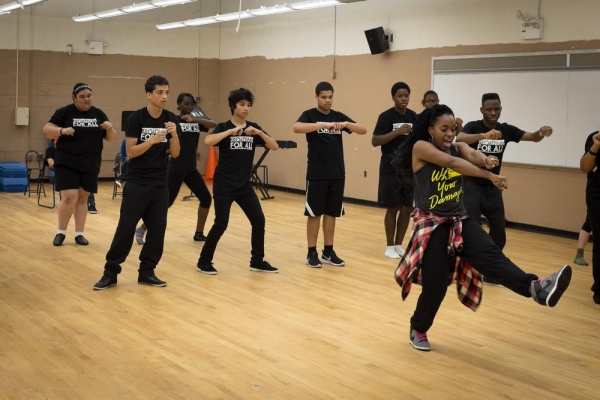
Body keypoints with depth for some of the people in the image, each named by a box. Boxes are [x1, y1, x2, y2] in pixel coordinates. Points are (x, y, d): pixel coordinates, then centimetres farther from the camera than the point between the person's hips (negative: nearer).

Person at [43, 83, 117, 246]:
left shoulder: (98, 114, 8)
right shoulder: (64, 112, -3)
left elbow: (111, 138, 10)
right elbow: (47, 130, -4)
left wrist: (110, 129, -12)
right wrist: (62, 131, -22)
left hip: (90, 165, 4)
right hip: (67, 163, -3)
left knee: (82, 198, 8)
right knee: (69, 197, -12)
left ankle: (79, 233, 16)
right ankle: (61, 232, 6)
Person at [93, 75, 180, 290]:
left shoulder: (170, 118, 2)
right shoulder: (137, 118, -9)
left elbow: (174, 154, 2)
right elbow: (130, 152, -13)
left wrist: (174, 135, -15)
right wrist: (153, 140, -25)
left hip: (160, 184, 4)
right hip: (137, 184, -4)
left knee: (158, 229, 4)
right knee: (126, 228, -5)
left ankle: (146, 272, 16)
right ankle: (111, 272, 5)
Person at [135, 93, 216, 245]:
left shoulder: (196, 121, 9)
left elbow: (214, 124, -10)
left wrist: (194, 120, -23)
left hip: (191, 169, 6)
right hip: (176, 169, -6)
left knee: (206, 198, 6)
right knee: (166, 202, -9)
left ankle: (199, 233, 18)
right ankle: (141, 229, 3)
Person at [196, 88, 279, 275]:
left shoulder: (253, 128, 8)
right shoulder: (224, 127, -5)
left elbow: (274, 146, -3)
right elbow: (208, 141, -26)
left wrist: (258, 132, -17)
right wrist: (231, 131, -28)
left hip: (244, 185, 5)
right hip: (224, 184, -5)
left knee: (259, 220, 1)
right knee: (221, 224, -6)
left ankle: (257, 261, 16)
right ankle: (204, 261, 10)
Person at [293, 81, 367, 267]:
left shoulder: (339, 116, 8)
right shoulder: (309, 115, -3)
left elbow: (363, 130, 0)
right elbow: (297, 128, -25)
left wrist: (347, 124, -20)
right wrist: (323, 124, -35)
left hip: (337, 174, 4)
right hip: (316, 174, -4)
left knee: (331, 213, 10)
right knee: (314, 213, 2)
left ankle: (328, 252, 18)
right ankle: (312, 253, 10)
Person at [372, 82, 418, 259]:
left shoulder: (414, 117, 7)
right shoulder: (386, 116, -8)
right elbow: (375, 141, -17)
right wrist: (397, 132, -25)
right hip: (391, 170, -5)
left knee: (407, 209, 7)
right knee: (392, 208, 1)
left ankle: (399, 245, 19)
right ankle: (390, 246, 14)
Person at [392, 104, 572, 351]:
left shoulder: (458, 147, 6)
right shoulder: (420, 147, -11)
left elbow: (472, 155, -18)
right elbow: (452, 162, -25)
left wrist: (486, 160, -42)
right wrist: (490, 176, -31)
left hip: (459, 221, 4)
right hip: (431, 224, -4)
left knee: (490, 254, -21)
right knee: (435, 283, -1)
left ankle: (536, 288, -45)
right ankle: (418, 329, 24)